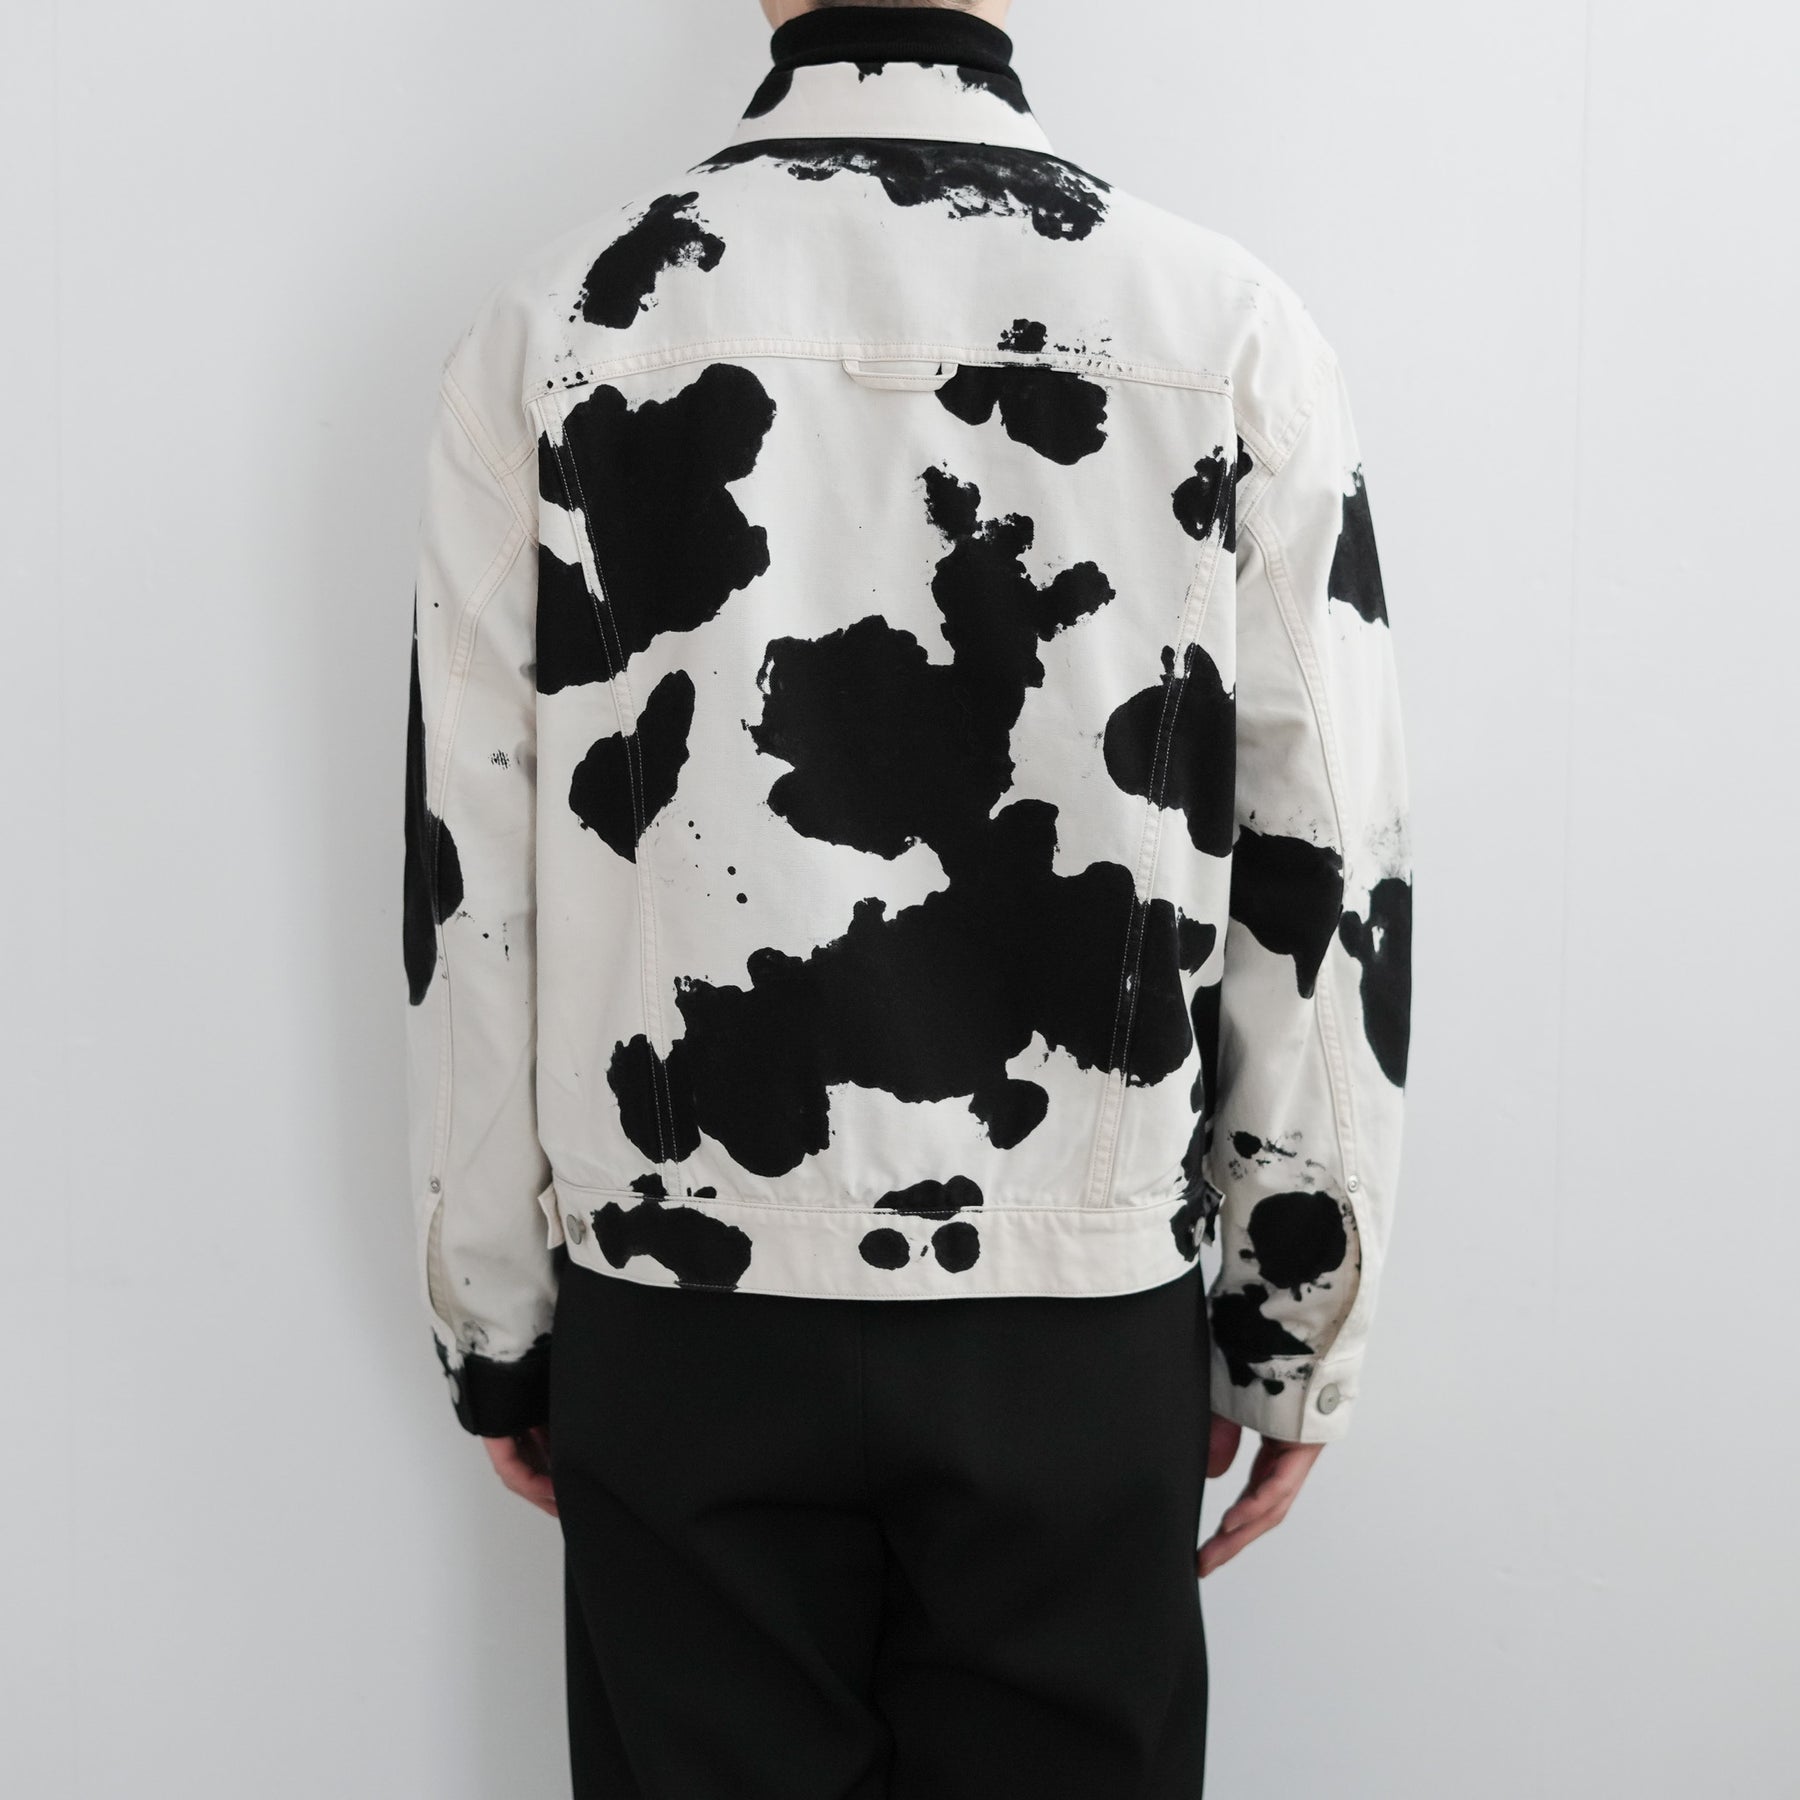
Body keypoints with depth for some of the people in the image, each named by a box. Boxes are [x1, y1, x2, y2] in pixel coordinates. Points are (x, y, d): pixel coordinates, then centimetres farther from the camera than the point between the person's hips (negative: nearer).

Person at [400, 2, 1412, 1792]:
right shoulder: (1230, 328, -5)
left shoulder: (559, 320, -4)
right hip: (1081, 1317, 0)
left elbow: (470, 882, -3)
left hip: (678, 1308, 1)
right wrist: (1297, 1330, 7)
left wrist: (496, 1325, 8)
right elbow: (1324, 882, -4)